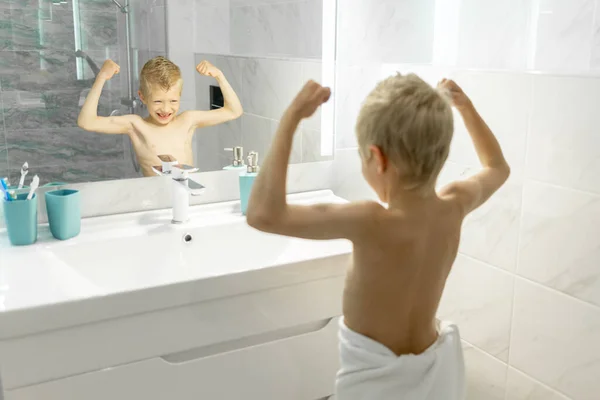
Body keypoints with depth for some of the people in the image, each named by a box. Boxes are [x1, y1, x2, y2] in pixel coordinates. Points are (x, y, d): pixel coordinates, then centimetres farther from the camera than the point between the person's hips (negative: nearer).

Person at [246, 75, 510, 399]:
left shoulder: (373, 223, -32)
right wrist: (463, 104, 13)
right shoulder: (454, 207, -13)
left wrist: (292, 117, -32)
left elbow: (262, 214, -38)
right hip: (436, 369, 6)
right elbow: (497, 168, 11)